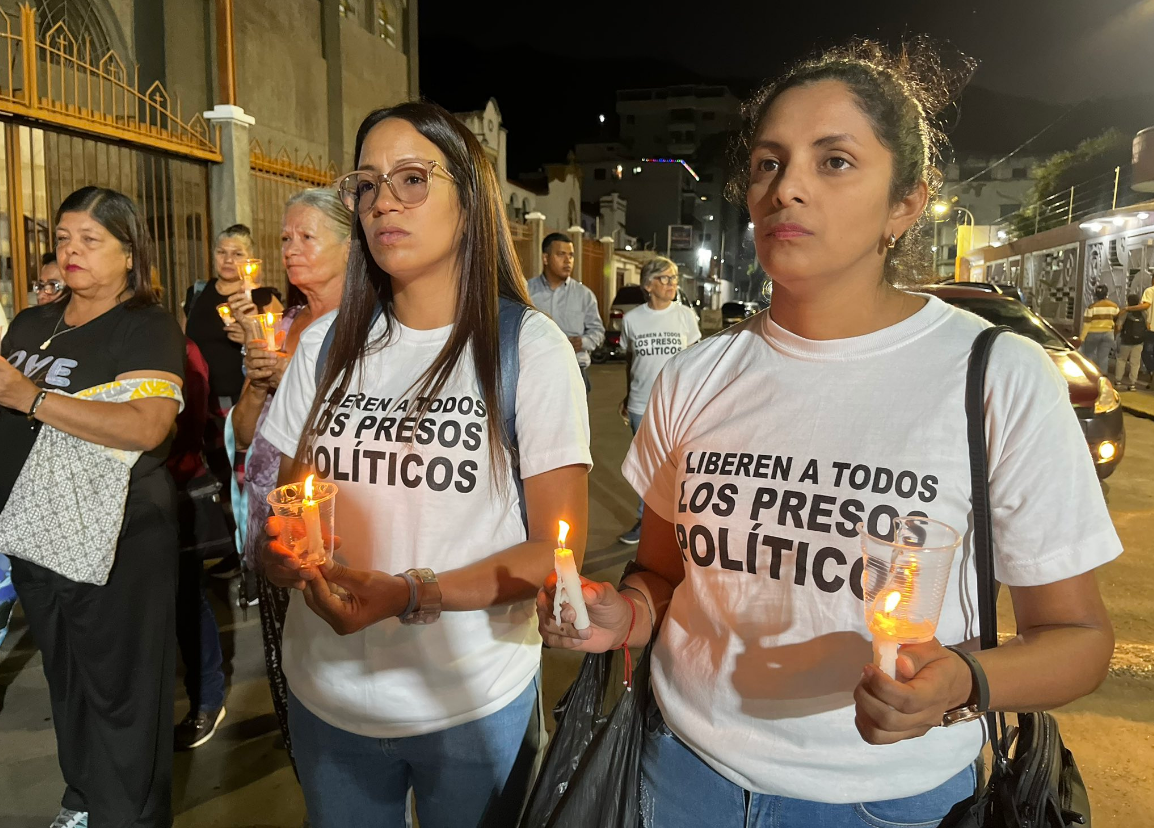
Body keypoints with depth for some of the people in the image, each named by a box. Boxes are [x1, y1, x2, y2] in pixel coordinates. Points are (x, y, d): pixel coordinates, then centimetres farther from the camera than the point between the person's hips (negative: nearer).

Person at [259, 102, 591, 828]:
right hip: (326, 695, 4)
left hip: (475, 706, -3)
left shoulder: (530, 348, -11)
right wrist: (286, 556, -14)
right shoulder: (326, 345, 1)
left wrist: (410, 595, -24)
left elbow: (556, 548, -11)